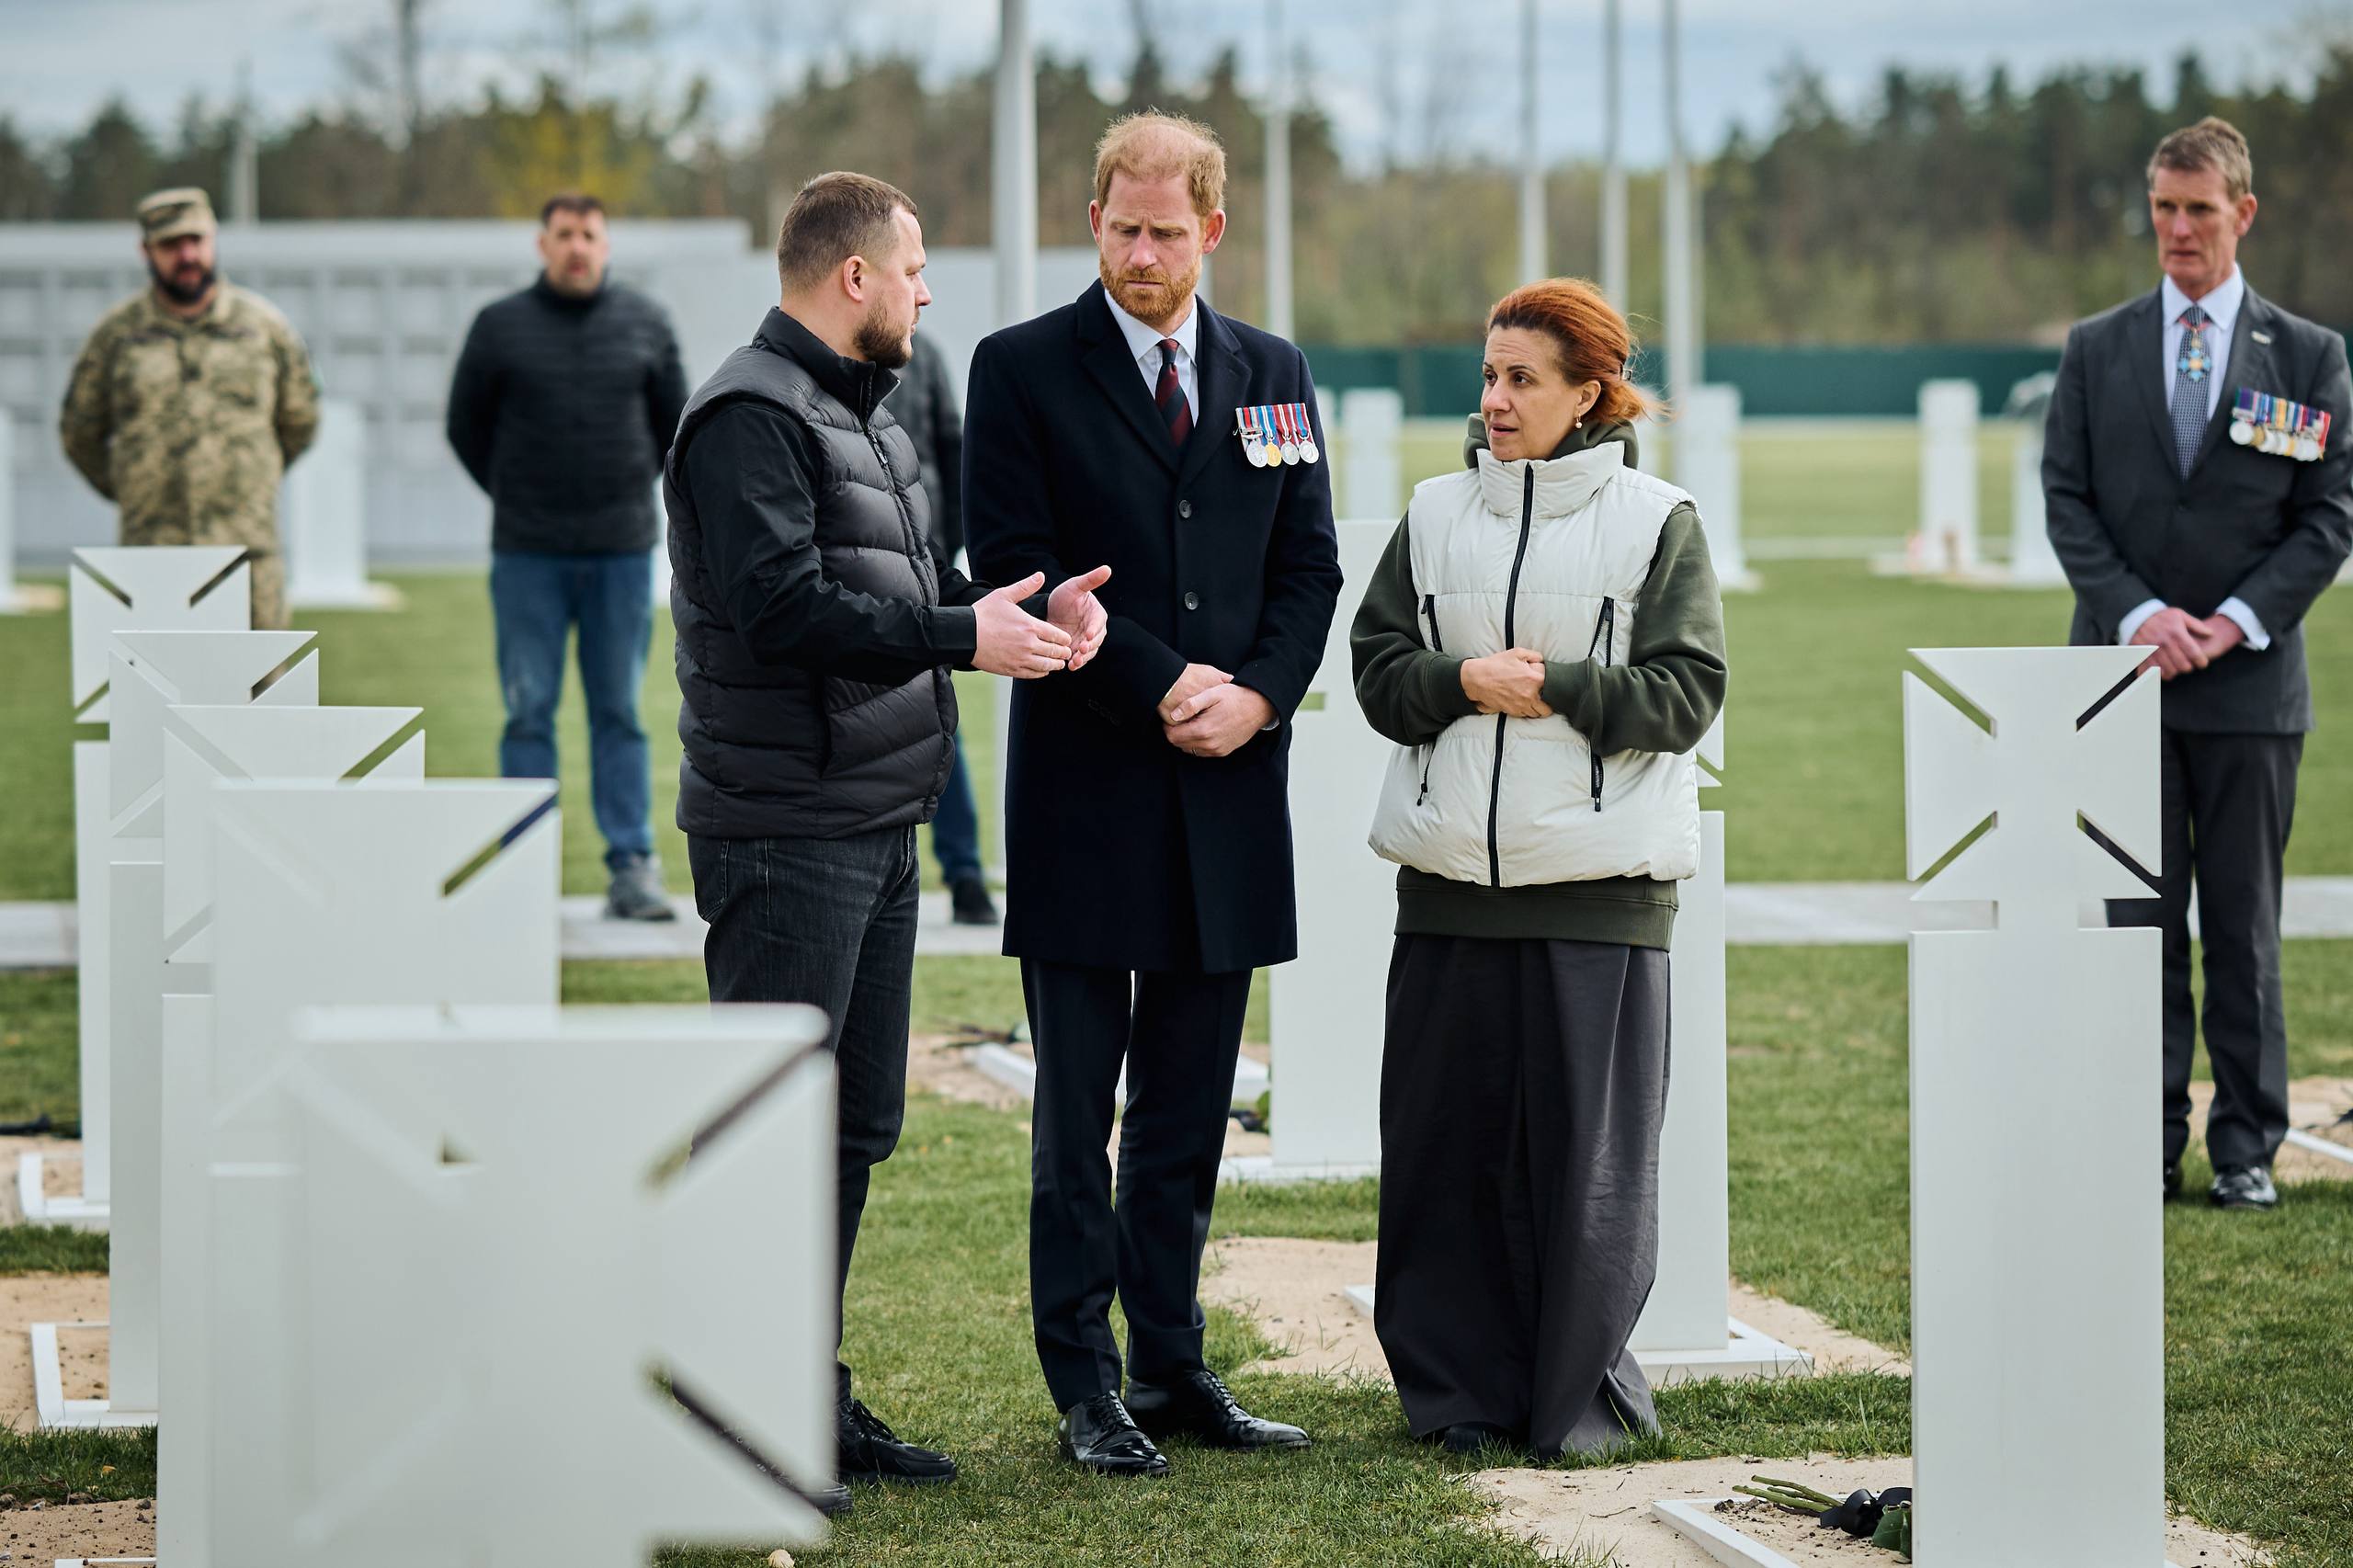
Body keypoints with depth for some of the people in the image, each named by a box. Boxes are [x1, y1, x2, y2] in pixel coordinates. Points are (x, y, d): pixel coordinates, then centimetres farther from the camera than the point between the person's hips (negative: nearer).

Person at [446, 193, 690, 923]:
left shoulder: (645, 324, 5)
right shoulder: (500, 327, 0)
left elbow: (674, 422, 17)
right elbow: (465, 426, 10)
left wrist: (634, 490, 12)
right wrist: (517, 498, 9)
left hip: (623, 550, 1)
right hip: (527, 556, -1)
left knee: (620, 713, 5)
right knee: (529, 714, 1)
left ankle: (632, 868, 7)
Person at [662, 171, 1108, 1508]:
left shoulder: (866, 416, 20)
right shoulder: (754, 417, -13)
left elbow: (906, 586, 20)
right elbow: (788, 607, -23)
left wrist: (1030, 604, 3)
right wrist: (963, 633, -20)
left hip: (876, 825, 10)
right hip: (786, 832, -10)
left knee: (855, 1122, 14)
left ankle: (810, 1394, 22)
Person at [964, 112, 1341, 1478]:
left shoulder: (1273, 374, 12)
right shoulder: (1023, 370, -1)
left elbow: (1311, 564, 10)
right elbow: (1018, 567, -8)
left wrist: (1259, 693, -7)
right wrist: (1161, 686, -14)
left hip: (1228, 792, 4)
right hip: (1087, 791, -4)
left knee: (1189, 1109, 9)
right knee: (1078, 1112, 1)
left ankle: (1173, 1367, 16)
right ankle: (1087, 1387, 6)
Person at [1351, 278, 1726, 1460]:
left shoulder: (1656, 523, 3)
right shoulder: (1435, 516, 12)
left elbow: (1687, 691, -4)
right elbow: (1377, 669, 8)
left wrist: (1556, 687, -14)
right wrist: (1462, 680, -11)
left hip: (1601, 882, -3)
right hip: (1452, 875, 3)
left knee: (1588, 1141, -1)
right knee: (1450, 1137, 4)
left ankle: (1582, 1395, 10)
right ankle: (1459, 1388, 14)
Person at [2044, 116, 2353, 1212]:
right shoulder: (2096, 350, 8)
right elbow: (2067, 501, 4)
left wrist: (2234, 621, -10)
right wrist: (2140, 615, -11)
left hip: (2250, 680, -1)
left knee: (2244, 928, 4)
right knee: (2136, 923, 2)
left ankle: (2247, 1150, 10)